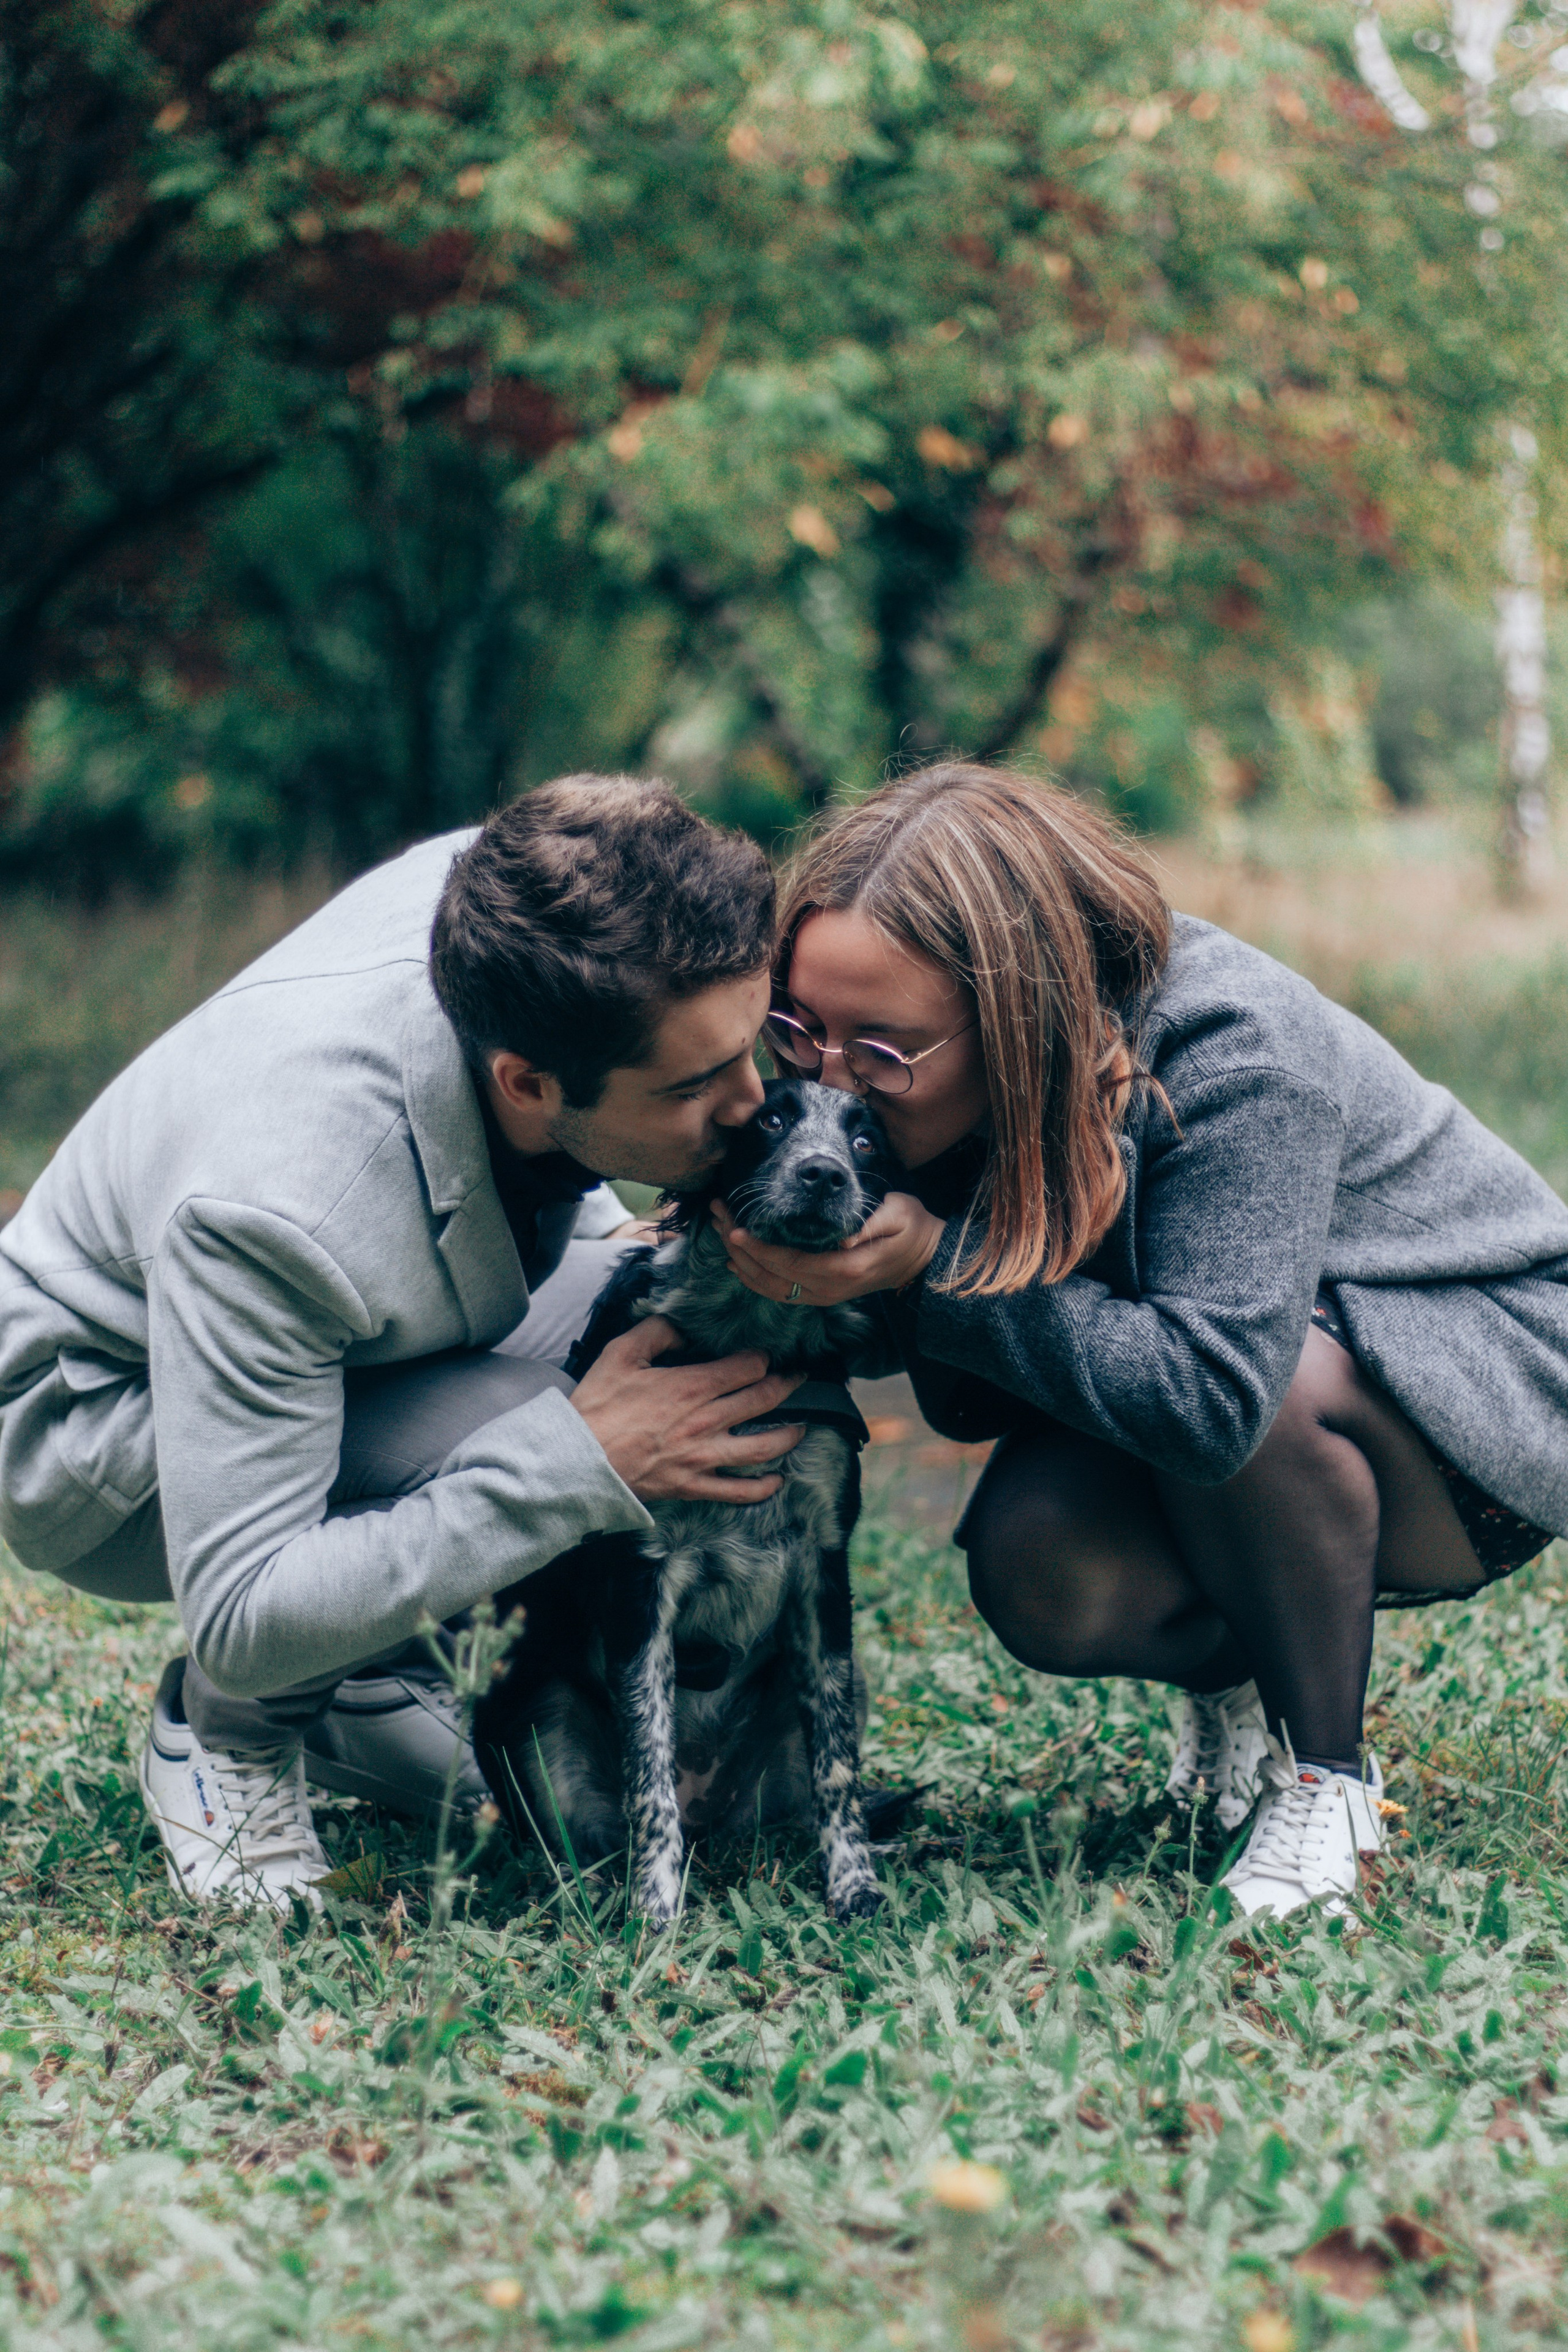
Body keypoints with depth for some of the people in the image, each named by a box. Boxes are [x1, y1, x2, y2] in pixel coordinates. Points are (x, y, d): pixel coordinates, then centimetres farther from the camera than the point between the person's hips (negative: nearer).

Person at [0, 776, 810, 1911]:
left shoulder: (517, 907, -25)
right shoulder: (266, 1217, -43)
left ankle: (366, 1687, 3)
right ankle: (222, 1730, -6)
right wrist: (582, 1463, -40)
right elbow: (242, 1621, -38)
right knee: (509, 1427, -35)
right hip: (104, 1427, -7)